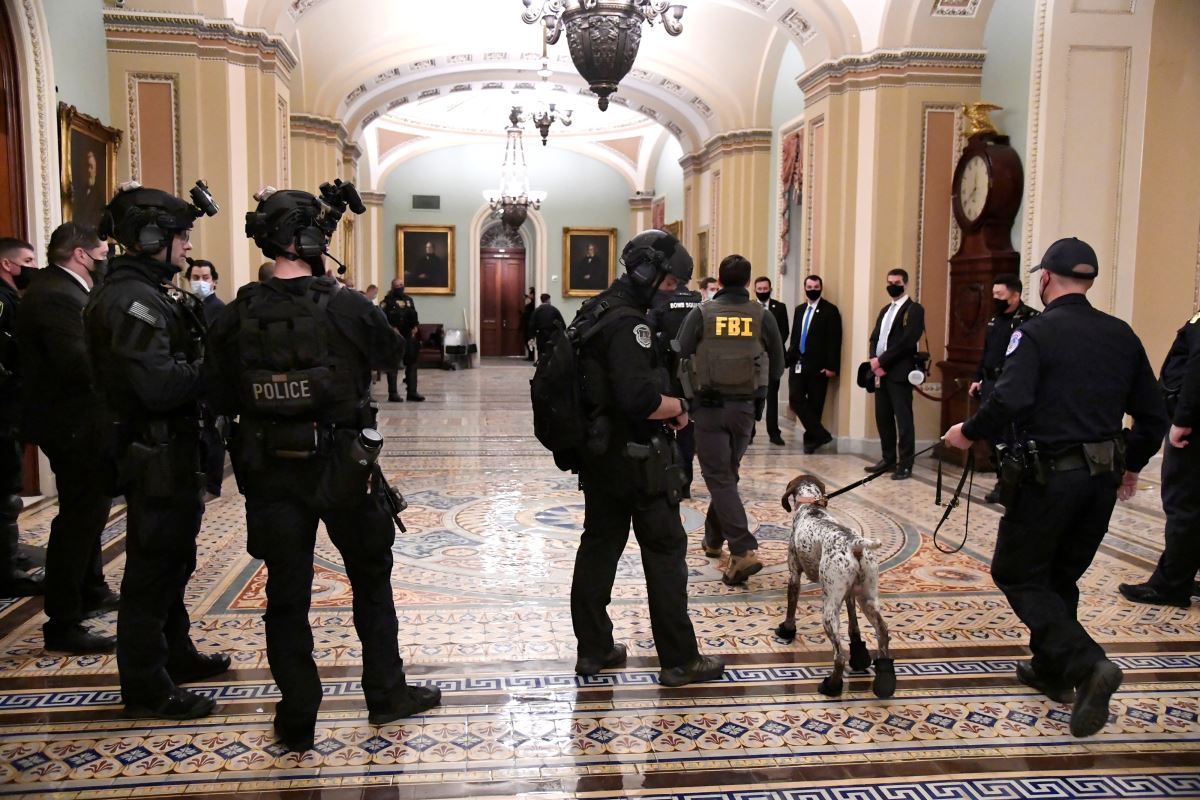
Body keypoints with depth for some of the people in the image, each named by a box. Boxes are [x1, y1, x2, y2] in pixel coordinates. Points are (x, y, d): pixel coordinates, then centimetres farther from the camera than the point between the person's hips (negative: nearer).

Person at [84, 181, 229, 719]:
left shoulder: (152, 294, 13)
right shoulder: (130, 300, -19)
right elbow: (160, 385, -28)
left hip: (173, 452, 11)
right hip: (155, 456, -11)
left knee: (173, 560, 21)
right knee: (152, 568, 0)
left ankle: (176, 655, 38)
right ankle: (147, 689, 12)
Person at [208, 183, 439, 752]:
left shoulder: (237, 316, -4)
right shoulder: (347, 308, -12)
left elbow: (220, 398, 1)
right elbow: (392, 352, 6)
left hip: (271, 473, 2)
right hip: (342, 469, -2)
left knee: (286, 593, 11)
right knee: (371, 579, 17)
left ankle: (297, 720, 18)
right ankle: (386, 694, 28)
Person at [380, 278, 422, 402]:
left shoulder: (409, 299, 16)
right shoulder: (388, 300, -3)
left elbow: (414, 315, 19)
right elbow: (384, 317, -11)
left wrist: (415, 327, 3)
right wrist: (392, 329, -20)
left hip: (409, 336, 6)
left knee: (412, 363, 7)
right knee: (393, 365, -3)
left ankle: (412, 392, 12)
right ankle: (393, 393, -1)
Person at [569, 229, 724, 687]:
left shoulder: (595, 310, 11)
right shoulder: (628, 323, -20)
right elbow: (639, 398, -30)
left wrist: (662, 406, 9)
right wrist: (679, 406, -11)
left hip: (596, 452, 10)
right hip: (634, 457, -10)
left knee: (600, 545, 14)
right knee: (665, 551, 1)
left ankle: (593, 649, 22)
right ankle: (679, 660, 9)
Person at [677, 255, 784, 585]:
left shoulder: (701, 314, -8)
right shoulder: (763, 316, -3)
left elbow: (680, 358, -9)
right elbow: (777, 366, 1)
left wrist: (692, 392, 9)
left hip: (709, 406, -3)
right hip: (745, 408, 3)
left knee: (718, 477, -1)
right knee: (728, 472, 20)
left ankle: (744, 550, -14)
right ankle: (714, 538, 34)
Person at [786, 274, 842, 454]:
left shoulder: (830, 310, -4)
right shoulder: (799, 310, 16)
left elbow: (834, 340, -9)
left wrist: (832, 366, -15)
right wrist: (789, 358, 10)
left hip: (818, 365, -5)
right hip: (798, 363, 5)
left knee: (815, 404, 1)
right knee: (795, 399, -5)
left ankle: (811, 438, 11)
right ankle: (821, 434, 0)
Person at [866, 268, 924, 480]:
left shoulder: (914, 309, -4)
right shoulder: (885, 310, 22)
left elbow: (906, 341, -15)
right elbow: (875, 337, 16)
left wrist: (882, 361, -14)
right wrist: (874, 361, -3)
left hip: (899, 372, -8)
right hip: (881, 372, 8)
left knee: (903, 419, -5)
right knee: (883, 417, 11)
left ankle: (905, 465, -1)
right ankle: (889, 459, 21)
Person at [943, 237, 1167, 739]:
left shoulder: (1036, 332, -11)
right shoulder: (1121, 335, 8)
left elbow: (1010, 400, -27)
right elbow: (1153, 415, 11)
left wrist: (969, 433, -10)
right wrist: (1131, 465, 25)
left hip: (1050, 475, -7)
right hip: (1104, 476, 7)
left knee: (1018, 574, 5)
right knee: (1061, 577, 20)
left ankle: (1086, 664, -10)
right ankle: (1051, 671, 30)